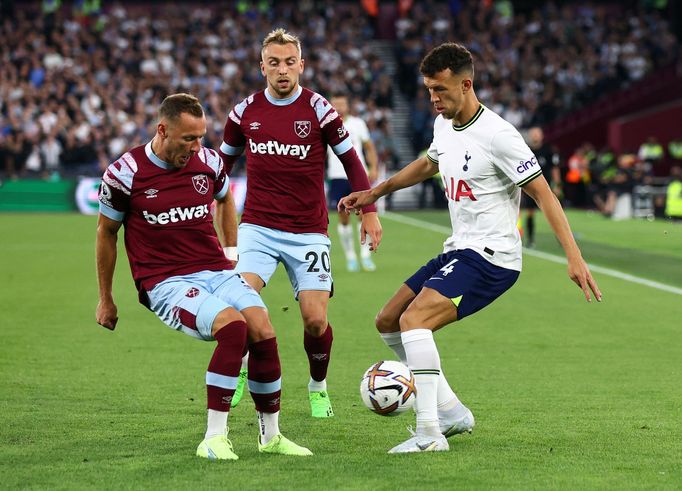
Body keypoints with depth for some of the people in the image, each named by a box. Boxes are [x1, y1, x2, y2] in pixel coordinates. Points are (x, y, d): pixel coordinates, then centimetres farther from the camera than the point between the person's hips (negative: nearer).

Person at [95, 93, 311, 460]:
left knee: (264, 332, -20)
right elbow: (106, 232, 7)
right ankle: (214, 439, -24)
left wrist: (232, 252, 25)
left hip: (217, 271, 5)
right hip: (166, 283, -5)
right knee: (233, 326, -31)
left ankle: (271, 436, 0)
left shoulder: (209, 162, 3)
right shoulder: (124, 174, -8)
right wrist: (106, 299, 14)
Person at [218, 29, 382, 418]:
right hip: (258, 228, 1)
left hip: (308, 232, -1)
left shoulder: (319, 109, -5)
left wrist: (369, 211, 0)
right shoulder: (245, 112, 2)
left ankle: (318, 387, 21)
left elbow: (351, 160, 5)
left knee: (315, 319, -7)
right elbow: (224, 161, 18)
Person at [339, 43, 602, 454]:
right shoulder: (444, 126, 7)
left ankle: (430, 433, -25)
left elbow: (544, 194, -17)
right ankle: (451, 411, 18)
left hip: (491, 257, -10)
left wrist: (575, 257, -23)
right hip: (458, 251, 10)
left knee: (414, 319, -26)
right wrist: (376, 192, 31)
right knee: (388, 322, 12)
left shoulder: (497, 135, -19)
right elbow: (428, 164, 31)